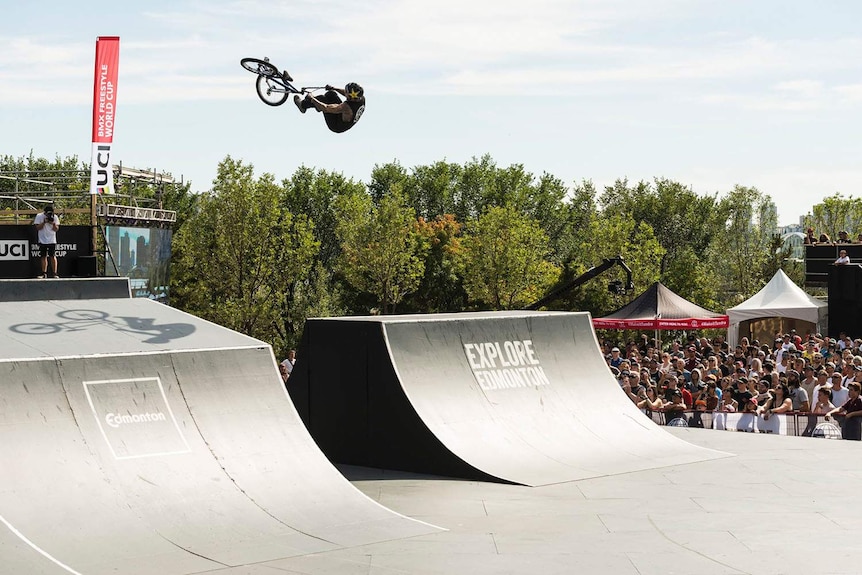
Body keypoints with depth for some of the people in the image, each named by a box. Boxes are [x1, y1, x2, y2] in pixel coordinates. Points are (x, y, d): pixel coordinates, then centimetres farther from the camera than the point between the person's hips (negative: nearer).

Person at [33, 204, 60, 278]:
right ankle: (44, 273, 13)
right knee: (43, 257, 5)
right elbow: (38, 228, -7)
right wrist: (44, 222, -19)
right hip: (42, 241, 1)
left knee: (53, 256, -6)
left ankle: (54, 273, -6)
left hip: (52, 241, -1)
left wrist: (53, 224, -19)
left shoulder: (55, 217, 1)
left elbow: (56, 229, 0)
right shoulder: (39, 216, -2)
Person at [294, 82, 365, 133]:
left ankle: (303, 105, 20)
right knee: (331, 94, 10)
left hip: (337, 127, -7)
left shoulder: (346, 106, -41)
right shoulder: (362, 98, -21)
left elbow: (325, 108, -29)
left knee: (324, 99, -6)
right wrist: (334, 88, 13)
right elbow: (349, 94, 4)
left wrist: (312, 99, -14)